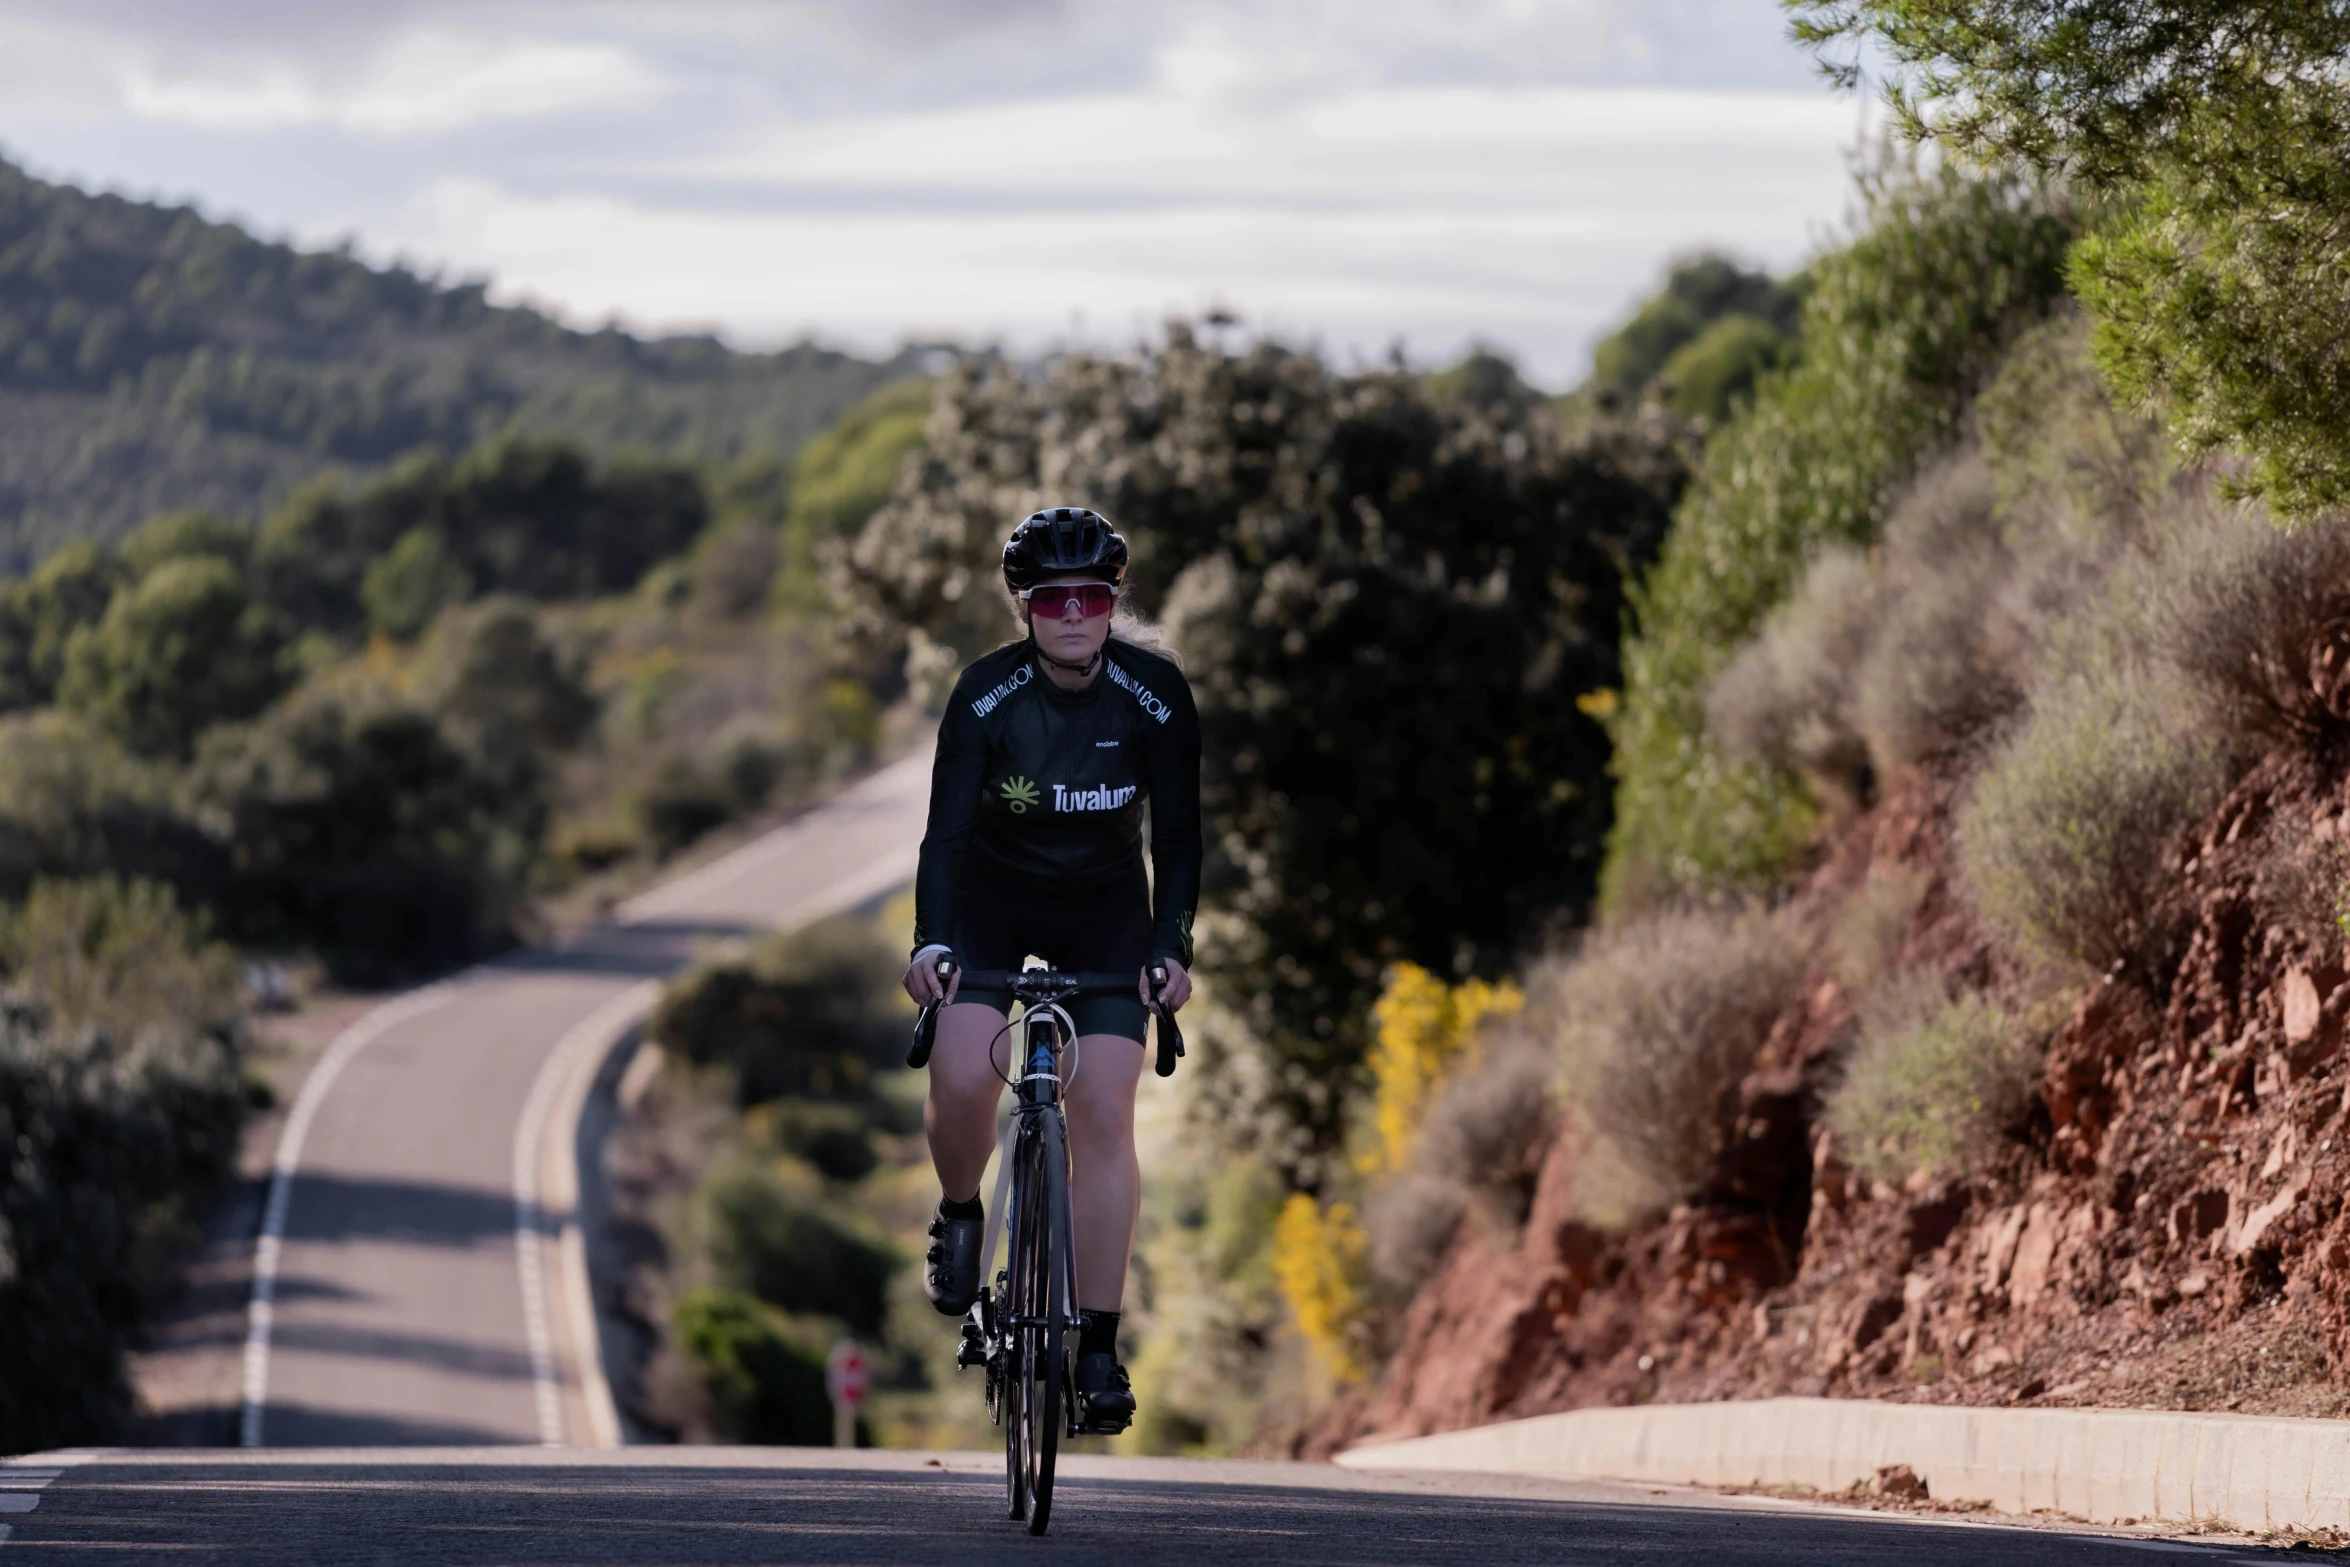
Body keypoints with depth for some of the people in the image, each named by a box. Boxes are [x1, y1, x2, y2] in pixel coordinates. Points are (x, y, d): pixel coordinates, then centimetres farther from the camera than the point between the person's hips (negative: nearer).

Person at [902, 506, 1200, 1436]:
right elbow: (945, 831, -26)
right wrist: (929, 942, -41)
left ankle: (1098, 1348, -10)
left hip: (1105, 910, 1)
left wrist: (1172, 948, -29)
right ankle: (959, 1215, 11)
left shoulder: (1155, 694, -19)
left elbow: (1177, 835, -15)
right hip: (991, 899, -1)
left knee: (1104, 1112, -13)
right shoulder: (986, 694, -22)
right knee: (963, 1080, -23)